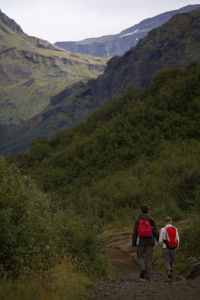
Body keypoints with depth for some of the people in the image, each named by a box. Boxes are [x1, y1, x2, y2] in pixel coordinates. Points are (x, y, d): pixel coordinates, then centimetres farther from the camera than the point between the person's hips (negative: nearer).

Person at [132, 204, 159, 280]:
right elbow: (156, 232, -4)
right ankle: (148, 276, 0)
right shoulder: (152, 220, -1)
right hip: (150, 242, 1)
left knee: (140, 257, 14)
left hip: (140, 242, 0)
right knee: (148, 258, 5)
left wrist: (133, 243, 2)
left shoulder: (138, 220, -2)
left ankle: (142, 269, -12)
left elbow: (135, 232, -3)